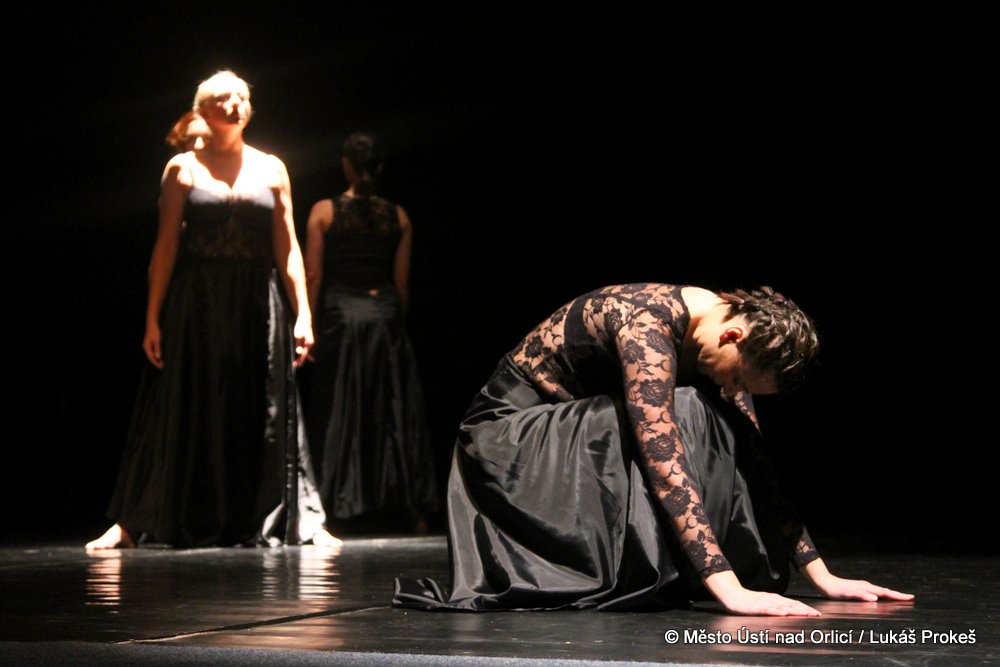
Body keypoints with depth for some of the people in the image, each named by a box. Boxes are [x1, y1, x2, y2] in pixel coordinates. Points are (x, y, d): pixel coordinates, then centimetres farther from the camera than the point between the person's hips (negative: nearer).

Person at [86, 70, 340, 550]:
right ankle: (129, 525, 8)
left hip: (258, 310, 1)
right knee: (188, 413, 0)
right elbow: (166, 246, 1)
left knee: (264, 416, 5)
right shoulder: (183, 168, 4)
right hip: (197, 307, -1)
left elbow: (287, 249, 7)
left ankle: (299, 521, 10)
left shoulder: (270, 169, 9)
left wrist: (302, 313, 0)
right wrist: (153, 318, -5)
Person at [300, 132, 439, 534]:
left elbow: (313, 276, -5)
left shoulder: (324, 212, -2)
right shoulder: (398, 217, 3)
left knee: (337, 414, 5)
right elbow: (402, 282, 4)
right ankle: (412, 509, 9)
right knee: (394, 413, 7)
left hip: (338, 314, -2)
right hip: (385, 316, 2)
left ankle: (340, 507, 4)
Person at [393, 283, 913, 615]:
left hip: (588, 439, 8)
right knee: (681, 418, -27)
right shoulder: (648, 321, -31)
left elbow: (753, 467, 0)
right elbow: (664, 460, -39)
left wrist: (822, 576, -5)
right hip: (511, 437, -8)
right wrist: (728, 588, -44)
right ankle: (646, 578, -16)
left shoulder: (725, 340, -5)